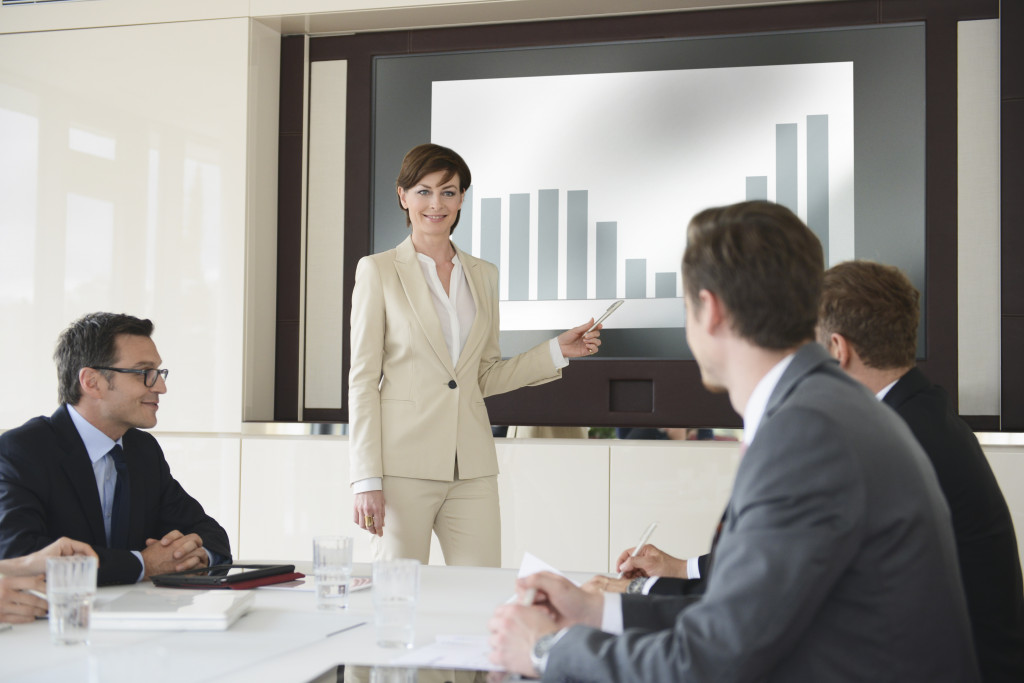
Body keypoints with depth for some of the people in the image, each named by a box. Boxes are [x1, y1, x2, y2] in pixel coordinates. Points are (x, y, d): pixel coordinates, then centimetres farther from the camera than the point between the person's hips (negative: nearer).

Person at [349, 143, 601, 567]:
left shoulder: (483, 276, 14)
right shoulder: (378, 270, 2)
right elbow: (363, 378, -2)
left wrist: (558, 351, 7)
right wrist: (366, 480, -9)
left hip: (472, 465, 4)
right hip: (404, 463, -4)